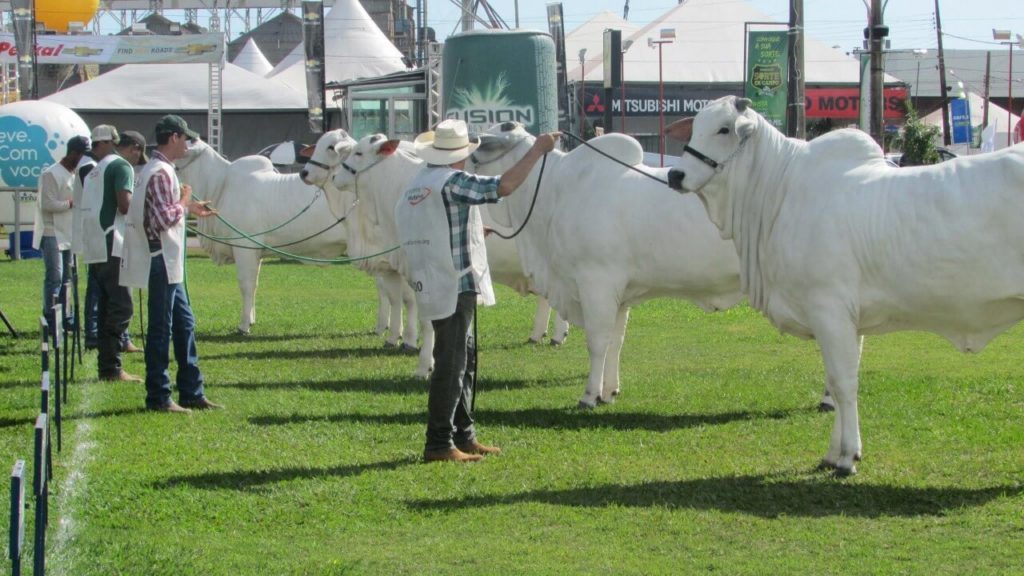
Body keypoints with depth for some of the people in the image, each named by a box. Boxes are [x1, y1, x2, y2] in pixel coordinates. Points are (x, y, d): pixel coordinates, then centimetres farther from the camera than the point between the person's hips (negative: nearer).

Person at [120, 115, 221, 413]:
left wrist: (190, 209, 19)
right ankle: (158, 397, 2)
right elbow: (165, 219, -24)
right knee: (161, 329, -4)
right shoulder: (161, 173, -17)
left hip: (168, 263, 11)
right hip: (162, 261, -11)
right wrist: (184, 201, -8)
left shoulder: (157, 169, 15)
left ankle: (192, 392, 20)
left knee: (184, 322, 15)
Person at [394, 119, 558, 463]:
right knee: (450, 364, -7)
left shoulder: (415, 187, 15)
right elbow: (504, 186, -22)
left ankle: (463, 437, 22)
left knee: (461, 361, 17)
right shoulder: (452, 183, -13)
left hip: (432, 288, 9)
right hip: (455, 288, -9)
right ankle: (439, 444, -7)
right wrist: (537, 151, -12)